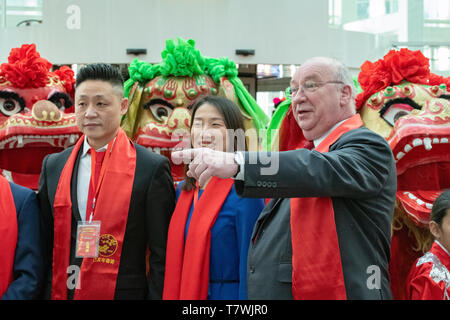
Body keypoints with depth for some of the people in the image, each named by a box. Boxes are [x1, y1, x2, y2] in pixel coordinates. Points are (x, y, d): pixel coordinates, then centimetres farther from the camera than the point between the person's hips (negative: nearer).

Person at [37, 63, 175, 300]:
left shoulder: (153, 168, -6)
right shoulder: (53, 166, 6)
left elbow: (161, 255, -7)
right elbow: (45, 244, 9)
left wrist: (157, 295, -12)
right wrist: (45, 293, 2)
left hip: (125, 291, -3)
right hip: (61, 292, 3)